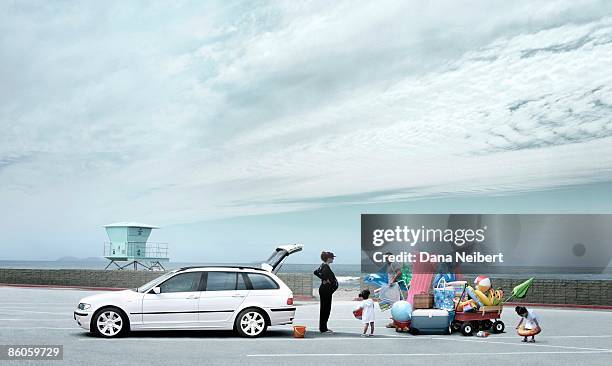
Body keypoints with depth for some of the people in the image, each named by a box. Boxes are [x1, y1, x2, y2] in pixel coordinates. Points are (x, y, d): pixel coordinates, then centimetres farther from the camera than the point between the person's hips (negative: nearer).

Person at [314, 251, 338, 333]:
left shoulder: (323, 265, 11)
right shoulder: (326, 267, -19)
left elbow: (316, 272, 20)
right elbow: (322, 274, -36)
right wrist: (326, 280, -19)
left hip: (324, 290, 10)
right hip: (326, 290, -10)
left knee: (324, 308, 15)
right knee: (325, 308, -4)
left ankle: (323, 327, 22)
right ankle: (323, 329, 1)